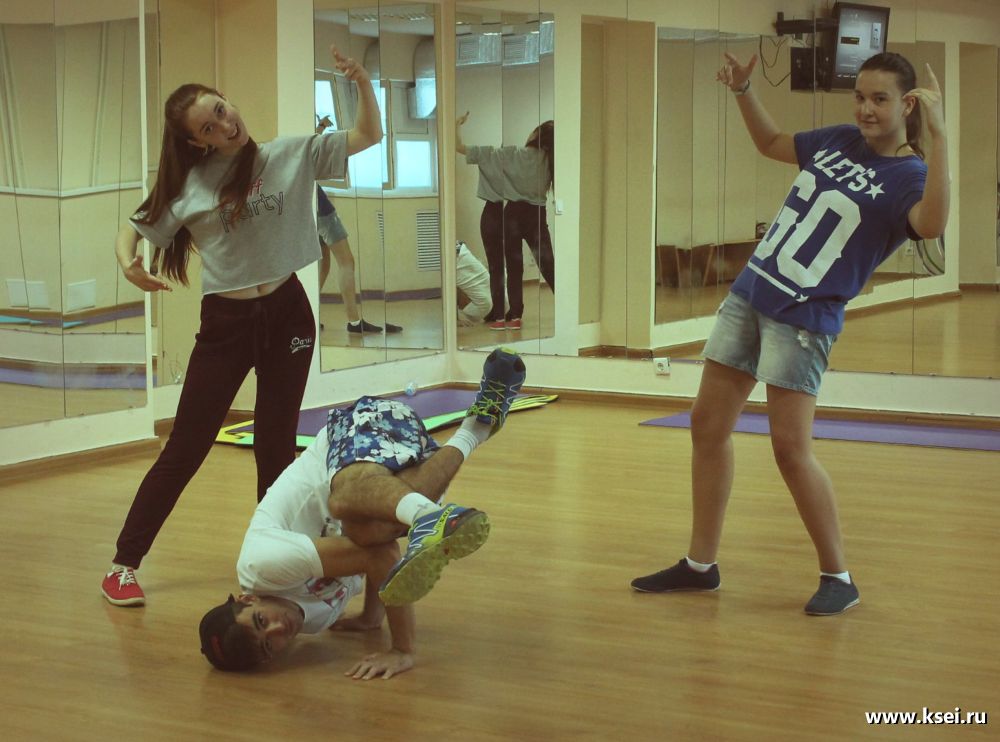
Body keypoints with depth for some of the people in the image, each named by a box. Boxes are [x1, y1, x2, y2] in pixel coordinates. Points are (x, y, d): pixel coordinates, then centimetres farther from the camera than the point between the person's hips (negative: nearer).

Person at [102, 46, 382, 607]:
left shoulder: (294, 155, -1)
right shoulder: (189, 186, -2)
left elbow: (369, 137, 1)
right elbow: (135, 229, 4)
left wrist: (363, 82, -17)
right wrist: (128, 262, -18)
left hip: (287, 314, 1)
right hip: (224, 323, -1)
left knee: (276, 446, 8)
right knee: (186, 449, 1)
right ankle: (124, 565, 10)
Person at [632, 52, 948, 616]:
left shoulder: (909, 175, -12)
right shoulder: (837, 141, 9)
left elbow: (931, 224, -36)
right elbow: (771, 143, 29)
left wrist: (939, 135, -40)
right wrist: (744, 91, 15)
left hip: (803, 320, -7)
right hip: (750, 292, 8)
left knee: (791, 448, -11)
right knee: (709, 425, 8)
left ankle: (839, 578, 6)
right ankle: (701, 565, 20)